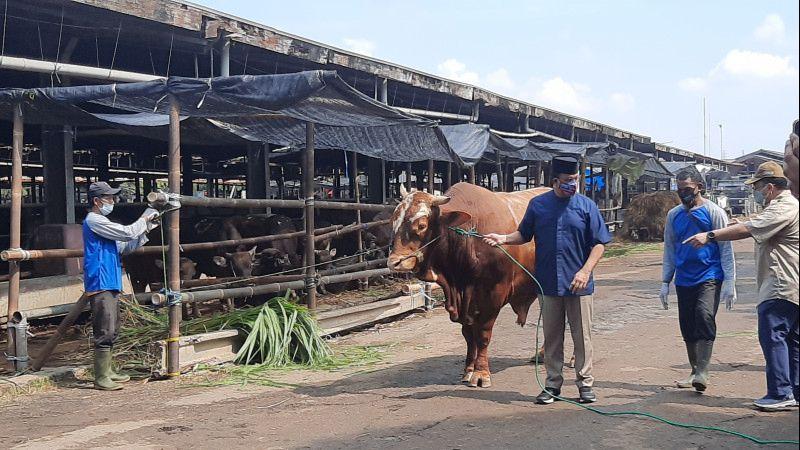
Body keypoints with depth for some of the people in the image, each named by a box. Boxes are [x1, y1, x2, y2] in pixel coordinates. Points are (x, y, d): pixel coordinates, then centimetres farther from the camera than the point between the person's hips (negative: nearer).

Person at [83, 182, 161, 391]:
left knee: (112, 331, 16)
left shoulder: (101, 222, 21)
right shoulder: (94, 221, -11)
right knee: (105, 332, -10)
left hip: (110, 285, 11)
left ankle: (106, 372, 25)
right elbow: (128, 232, -16)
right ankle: (101, 379, -8)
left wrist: (145, 229, 11)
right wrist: (144, 219, 0)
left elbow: (125, 247, 21)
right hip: (100, 285, -11)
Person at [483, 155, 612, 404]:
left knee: (582, 336, 4)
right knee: (551, 337, 9)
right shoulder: (537, 204, 5)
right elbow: (524, 235, 13)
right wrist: (503, 239, -6)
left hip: (579, 284, -1)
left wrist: (585, 271, -13)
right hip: (548, 284, 2)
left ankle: (585, 384, 15)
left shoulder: (586, 206, 0)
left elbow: (599, 243, -1)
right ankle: (553, 384, 19)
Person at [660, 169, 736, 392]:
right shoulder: (673, 215, 10)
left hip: (709, 277, -5)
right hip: (684, 280, 5)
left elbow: (726, 249, -2)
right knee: (688, 328, 7)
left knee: (704, 317, -23)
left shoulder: (714, 212, -2)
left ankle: (702, 372, -22)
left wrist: (729, 282, -7)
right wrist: (665, 283, 13)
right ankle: (695, 372, 21)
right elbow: (669, 250, 17)